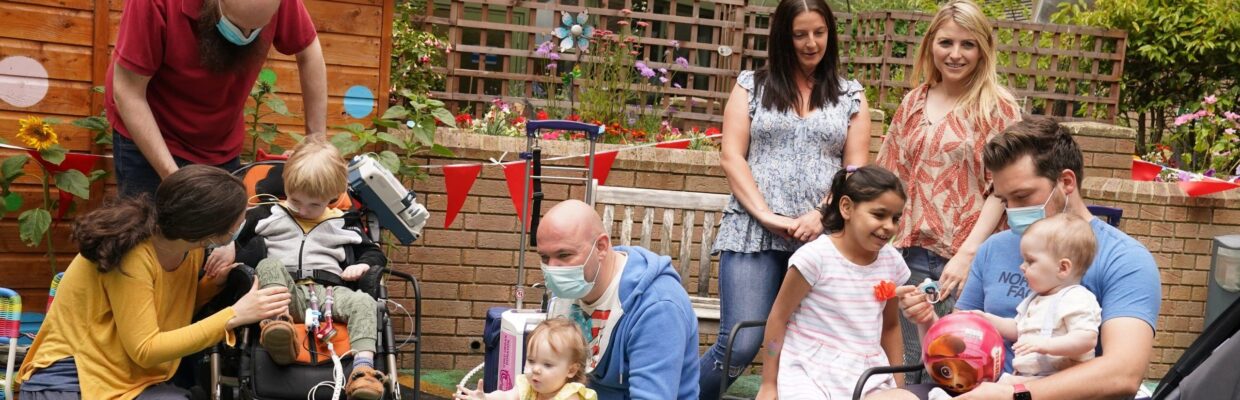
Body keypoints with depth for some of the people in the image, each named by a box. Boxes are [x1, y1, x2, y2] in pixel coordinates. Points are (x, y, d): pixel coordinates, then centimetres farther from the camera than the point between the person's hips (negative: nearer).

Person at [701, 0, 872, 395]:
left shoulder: (851, 95, 13)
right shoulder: (752, 84, 10)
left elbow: (856, 169, 7)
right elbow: (731, 157, 2)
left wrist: (822, 215, -10)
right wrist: (766, 215, -9)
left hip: (822, 238, 2)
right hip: (754, 231, -2)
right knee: (740, 344, -11)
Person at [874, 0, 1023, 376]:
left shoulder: (999, 107, -2)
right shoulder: (913, 102, 10)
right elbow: (891, 176, 13)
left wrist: (968, 253, -14)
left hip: (968, 257, -4)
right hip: (913, 251, 4)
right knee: (905, 364, 8)